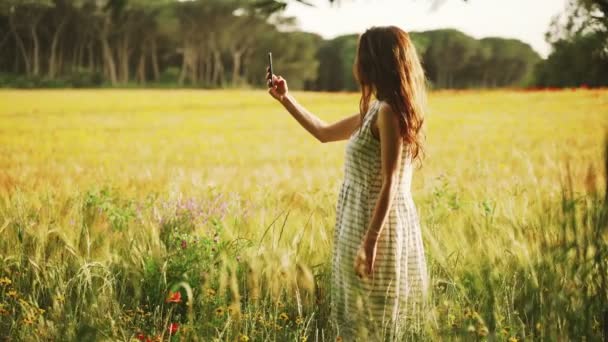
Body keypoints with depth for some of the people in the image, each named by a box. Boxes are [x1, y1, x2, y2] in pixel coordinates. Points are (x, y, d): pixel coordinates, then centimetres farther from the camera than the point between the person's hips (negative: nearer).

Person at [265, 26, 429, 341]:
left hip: (378, 227, -9)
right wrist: (285, 98, 25)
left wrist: (369, 243, -24)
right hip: (364, 223, 9)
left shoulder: (388, 112, -18)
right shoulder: (375, 110, 11)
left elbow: (389, 185, -22)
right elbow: (324, 133, 25)